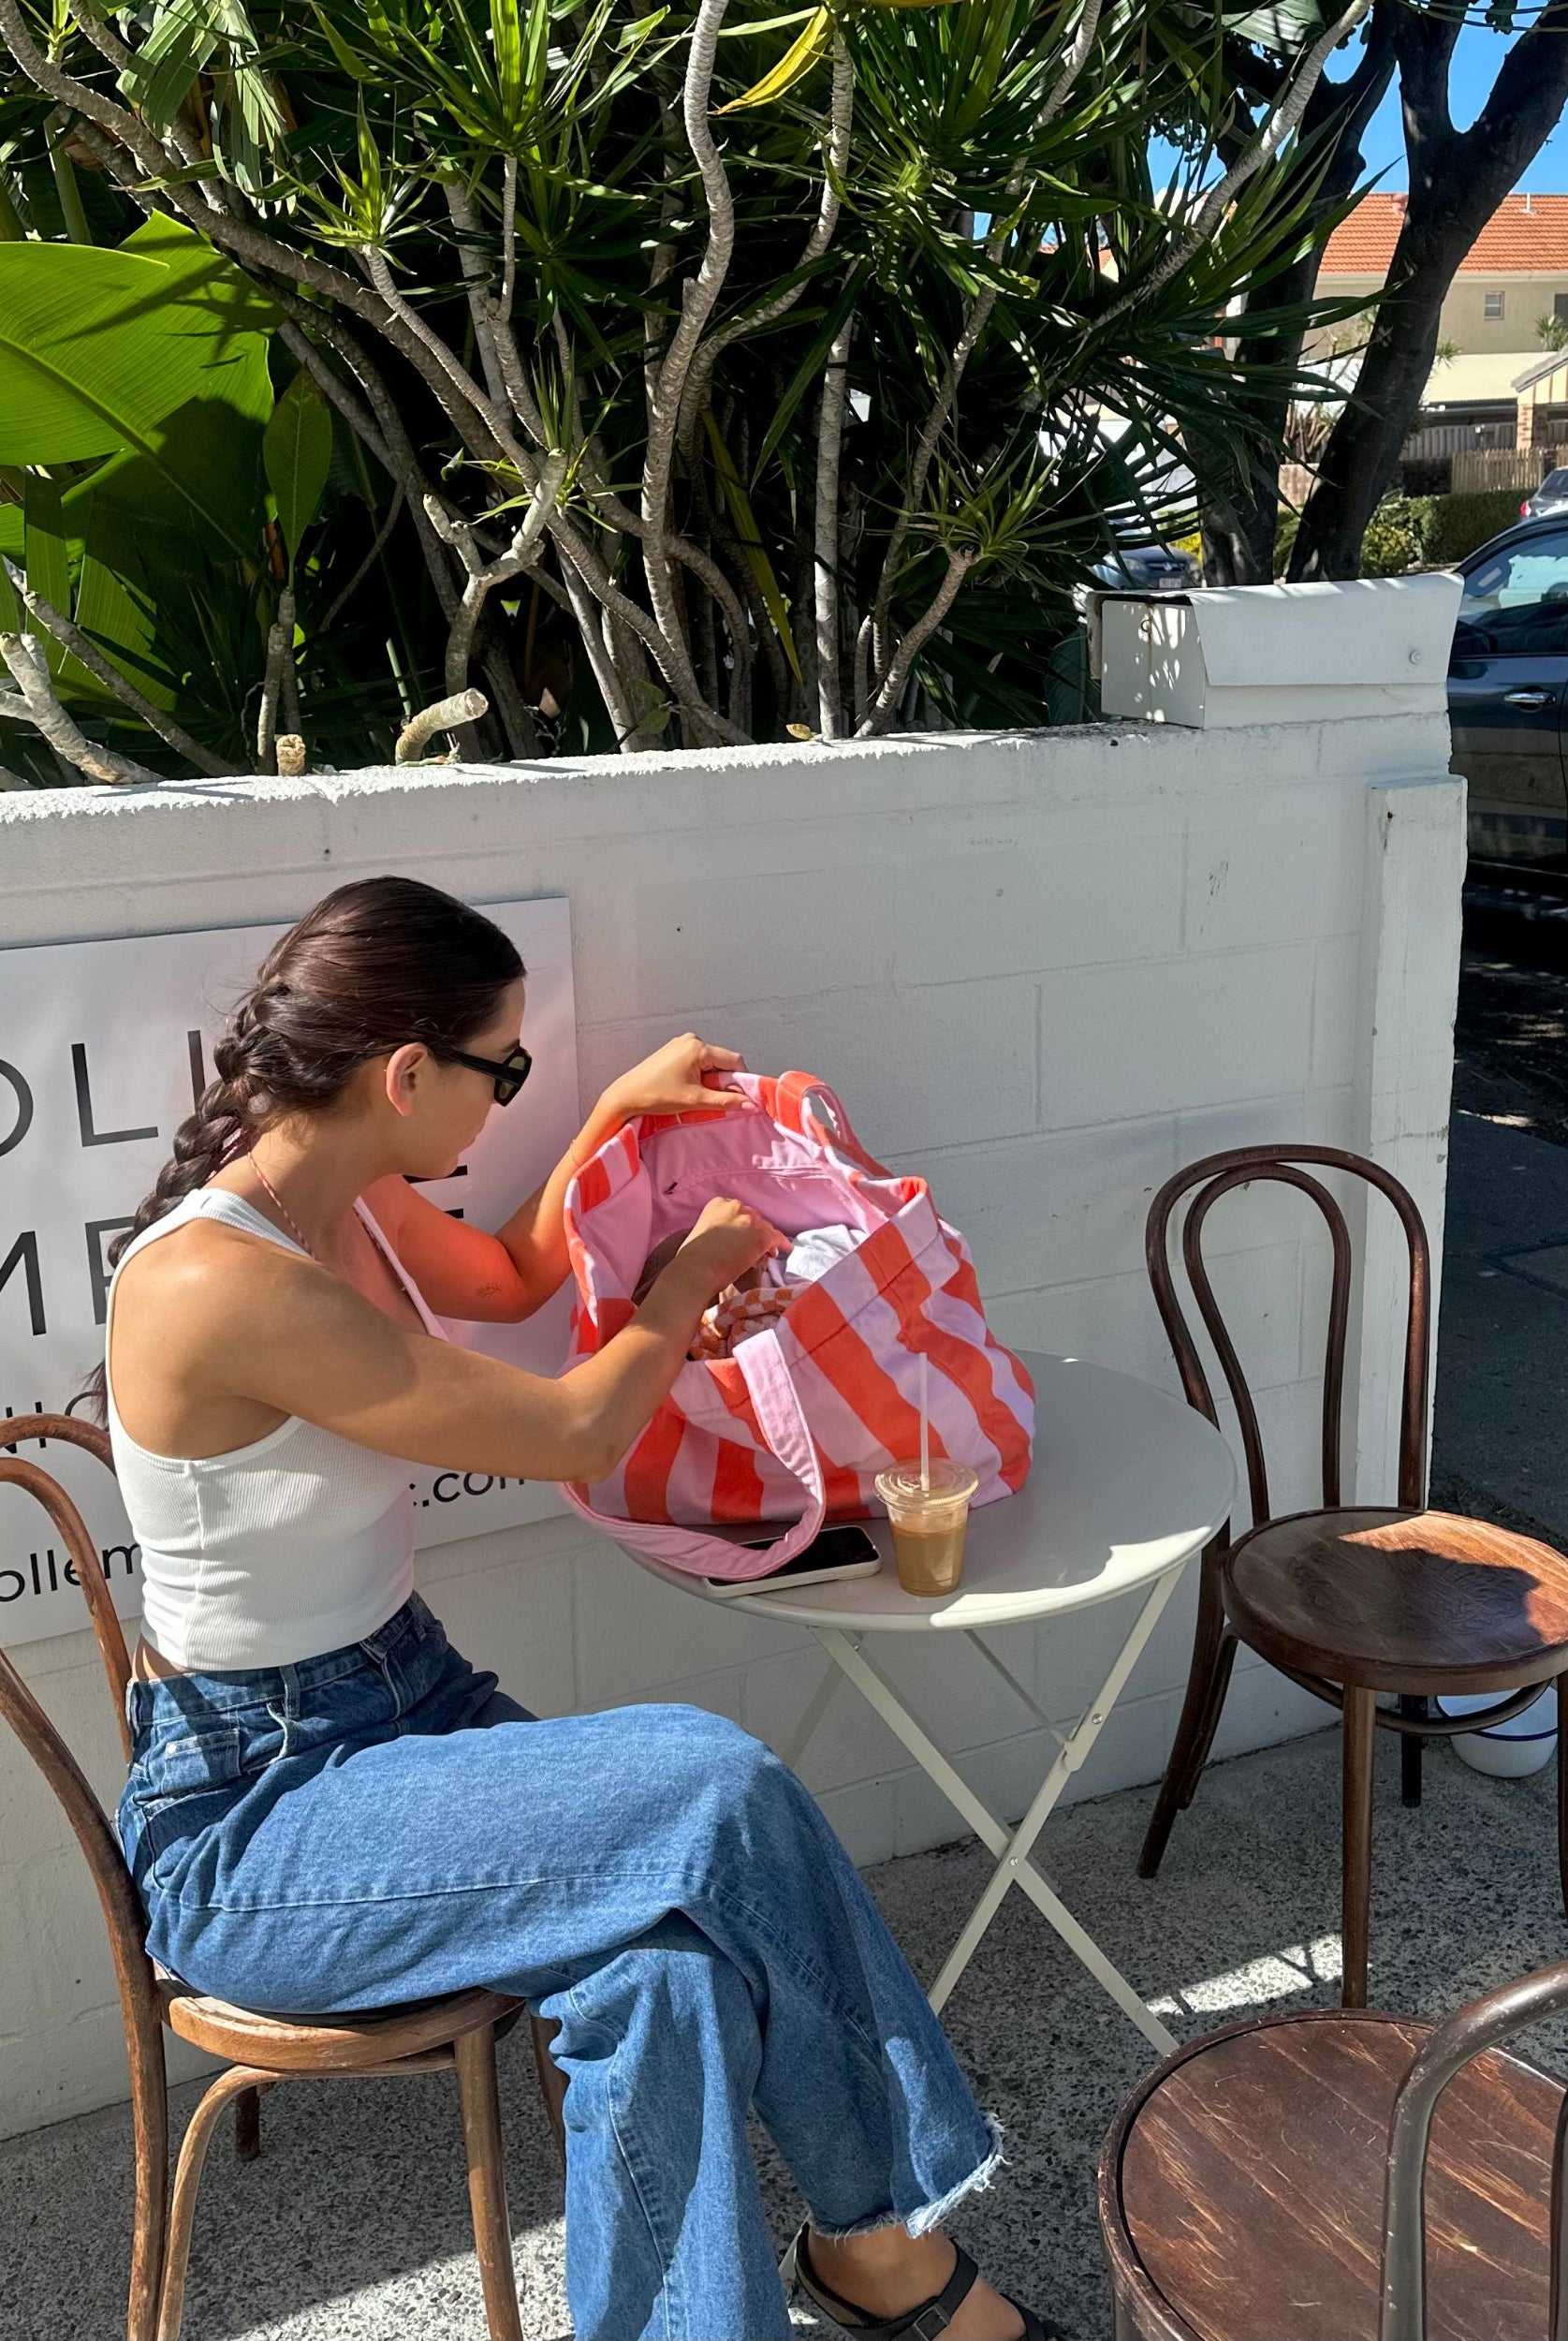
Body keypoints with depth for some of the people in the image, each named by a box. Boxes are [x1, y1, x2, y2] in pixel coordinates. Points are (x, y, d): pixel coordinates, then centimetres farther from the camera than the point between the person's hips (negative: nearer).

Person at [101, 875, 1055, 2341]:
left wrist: (616, 1114, 14)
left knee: (667, 1965, -19)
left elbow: (508, 1278, 26)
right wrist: (695, 1272, -2)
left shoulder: (353, 1207, 1)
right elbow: (569, 1433, -19)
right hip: (248, 1819, -8)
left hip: (408, 1699, 8)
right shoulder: (217, 1282, -26)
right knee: (713, 1791, -23)